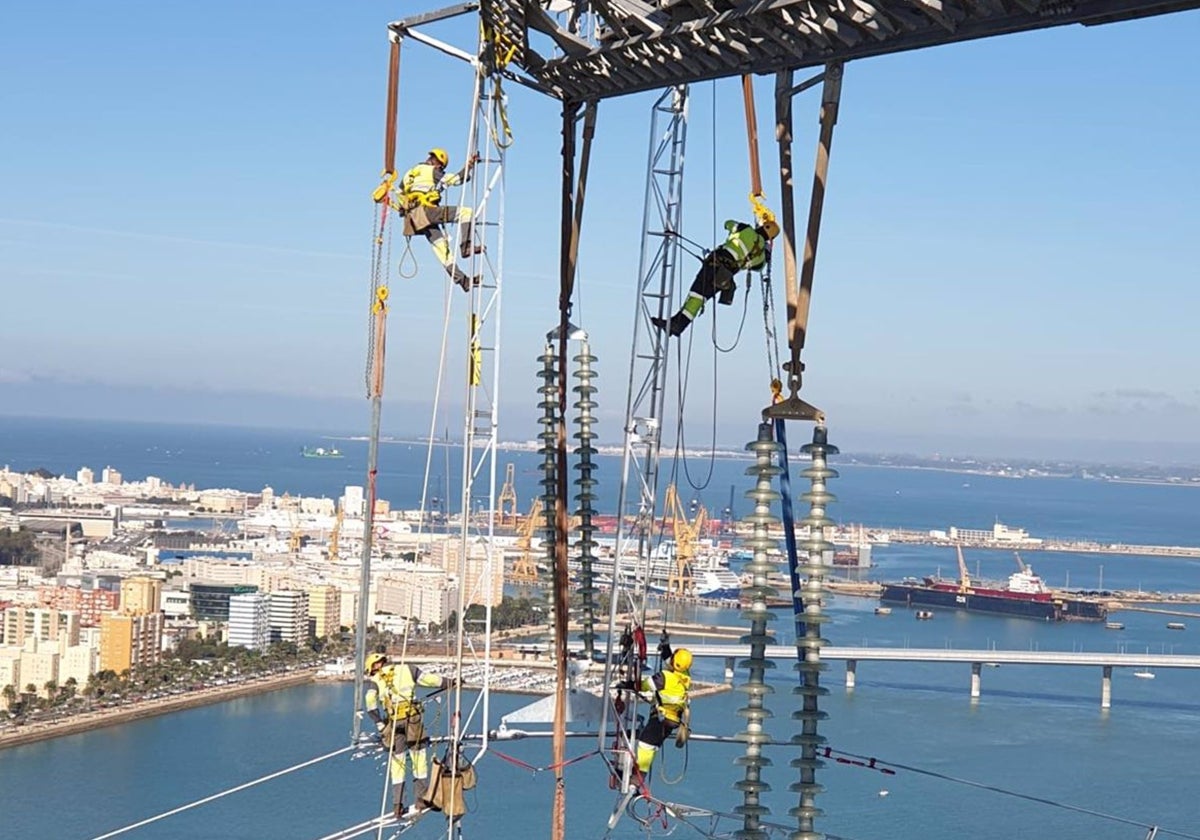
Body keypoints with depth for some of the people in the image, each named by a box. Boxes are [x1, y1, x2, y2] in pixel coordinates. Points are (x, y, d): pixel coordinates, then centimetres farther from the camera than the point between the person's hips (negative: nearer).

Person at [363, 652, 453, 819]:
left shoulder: (376, 680, 11)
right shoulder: (406, 669, 11)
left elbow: (370, 701, -5)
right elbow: (428, 679, 5)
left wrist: (379, 723, 0)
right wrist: (449, 682, 17)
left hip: (393, 723, 1)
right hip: (412, 719, -1)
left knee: (397, 765, 10)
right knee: (419, 761, 10)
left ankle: (397, 806, 10)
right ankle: (421, 800, 13)